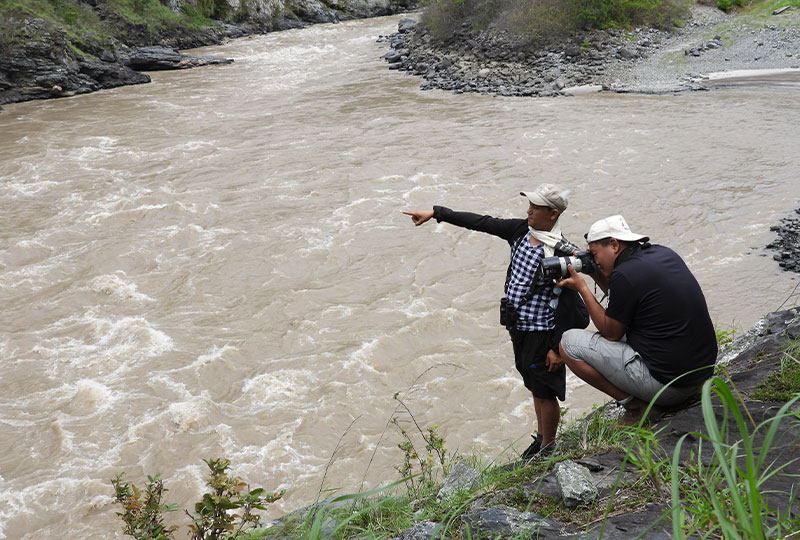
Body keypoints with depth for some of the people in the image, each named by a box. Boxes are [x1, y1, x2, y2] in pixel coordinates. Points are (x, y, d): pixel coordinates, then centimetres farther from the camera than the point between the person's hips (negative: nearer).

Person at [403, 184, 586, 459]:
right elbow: (480, 222, 4)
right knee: (535, 387, 23)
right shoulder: (521, 230, -1)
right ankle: (541, 438, 40)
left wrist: (558, 347, -18)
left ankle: (548, 448, 26)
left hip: (541, 333, -8)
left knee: (545, 392, 7)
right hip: (519, 327, 8)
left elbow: (569, 304, -20)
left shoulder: (561, 253, -23)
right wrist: (435, 213, 4)